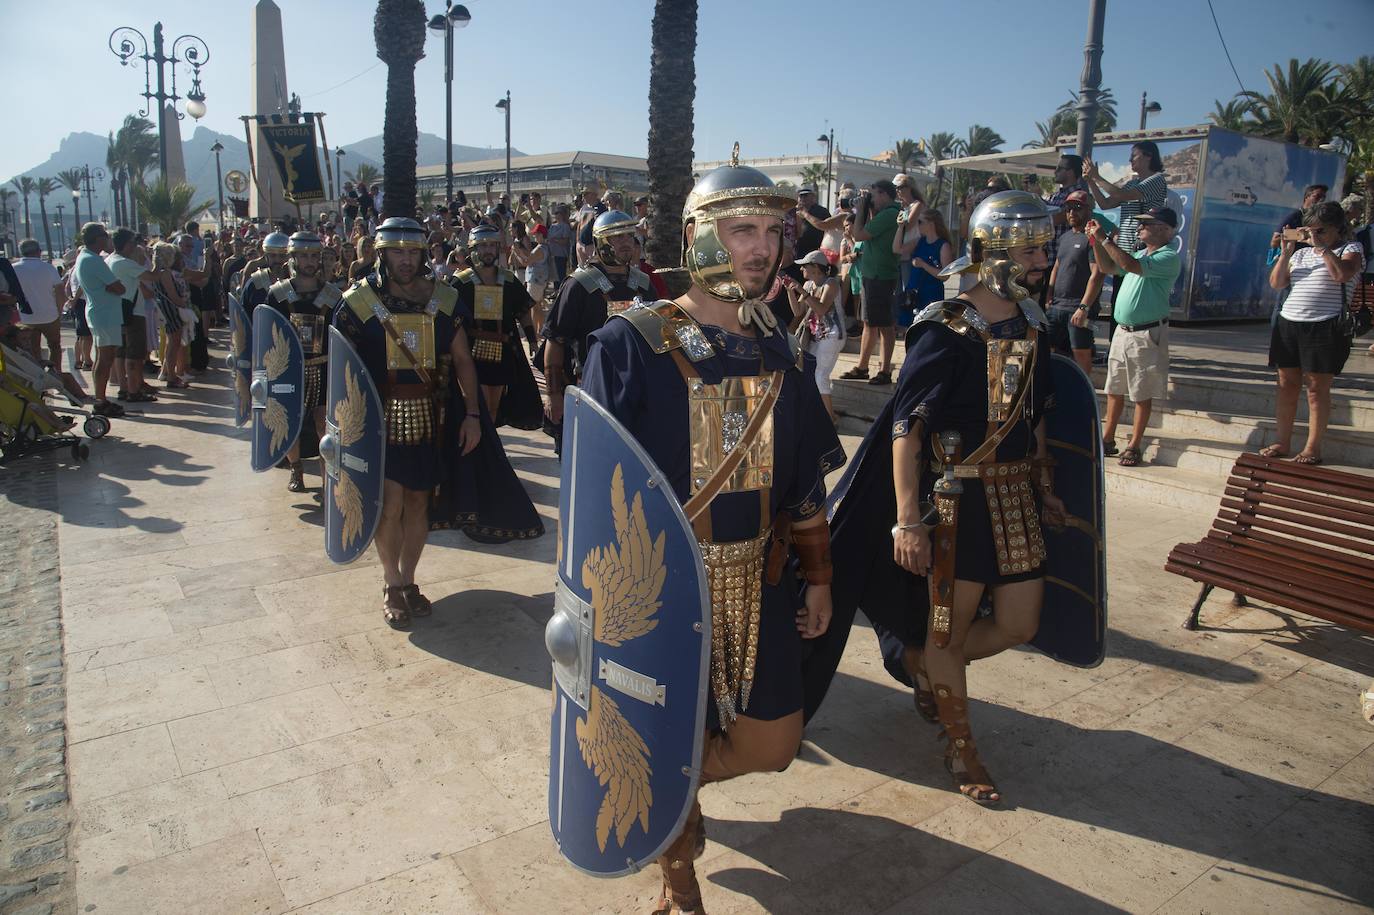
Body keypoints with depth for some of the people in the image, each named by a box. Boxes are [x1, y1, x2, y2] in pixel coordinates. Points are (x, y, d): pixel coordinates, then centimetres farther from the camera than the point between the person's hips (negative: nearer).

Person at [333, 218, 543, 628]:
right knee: (391, 503, -6)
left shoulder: (443, 299, 3)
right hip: (381, 419, -3)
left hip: (432, 419, 3)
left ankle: (407, 581, 26)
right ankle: (392, 585, 15)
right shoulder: (359, 301, -3)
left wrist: (472, 414, 0)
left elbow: (462, 359, 6)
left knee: (419, 502, 10)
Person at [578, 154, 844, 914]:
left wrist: (818, 575, 13)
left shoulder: (779, 351, 4)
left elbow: (805, 479, 11)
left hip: (758, 583, 5)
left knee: (771, 745, 14)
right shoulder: (629, 345, -14)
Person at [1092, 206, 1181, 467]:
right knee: (1114, 389, 12)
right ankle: (1108, 439, 21)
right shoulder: (1141, 254, 13)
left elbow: (1130, 265, -27)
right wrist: (1095, 240, 7)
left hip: (1147, 335, -8)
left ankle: (1134, 445, 9)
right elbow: (1108, 266, 21)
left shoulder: (1169, 257, -13)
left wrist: (1105, 239, -20)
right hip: (1122, 331, 8)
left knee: (1142, 394, 2)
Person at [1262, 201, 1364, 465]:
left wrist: (1321, 246, -13)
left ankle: (1313, 448, 3)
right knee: (1287, 386, 7)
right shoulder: (1301, 254, 17)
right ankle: (1281, 443, 14)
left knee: (1317, 388, -3)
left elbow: (1342, 273, -18)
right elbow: (1276, 283, 9)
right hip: (1288, 324, 5)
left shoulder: (1351, 249, 3)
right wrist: (1286, 251, 0)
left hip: (1325, 327, -5)